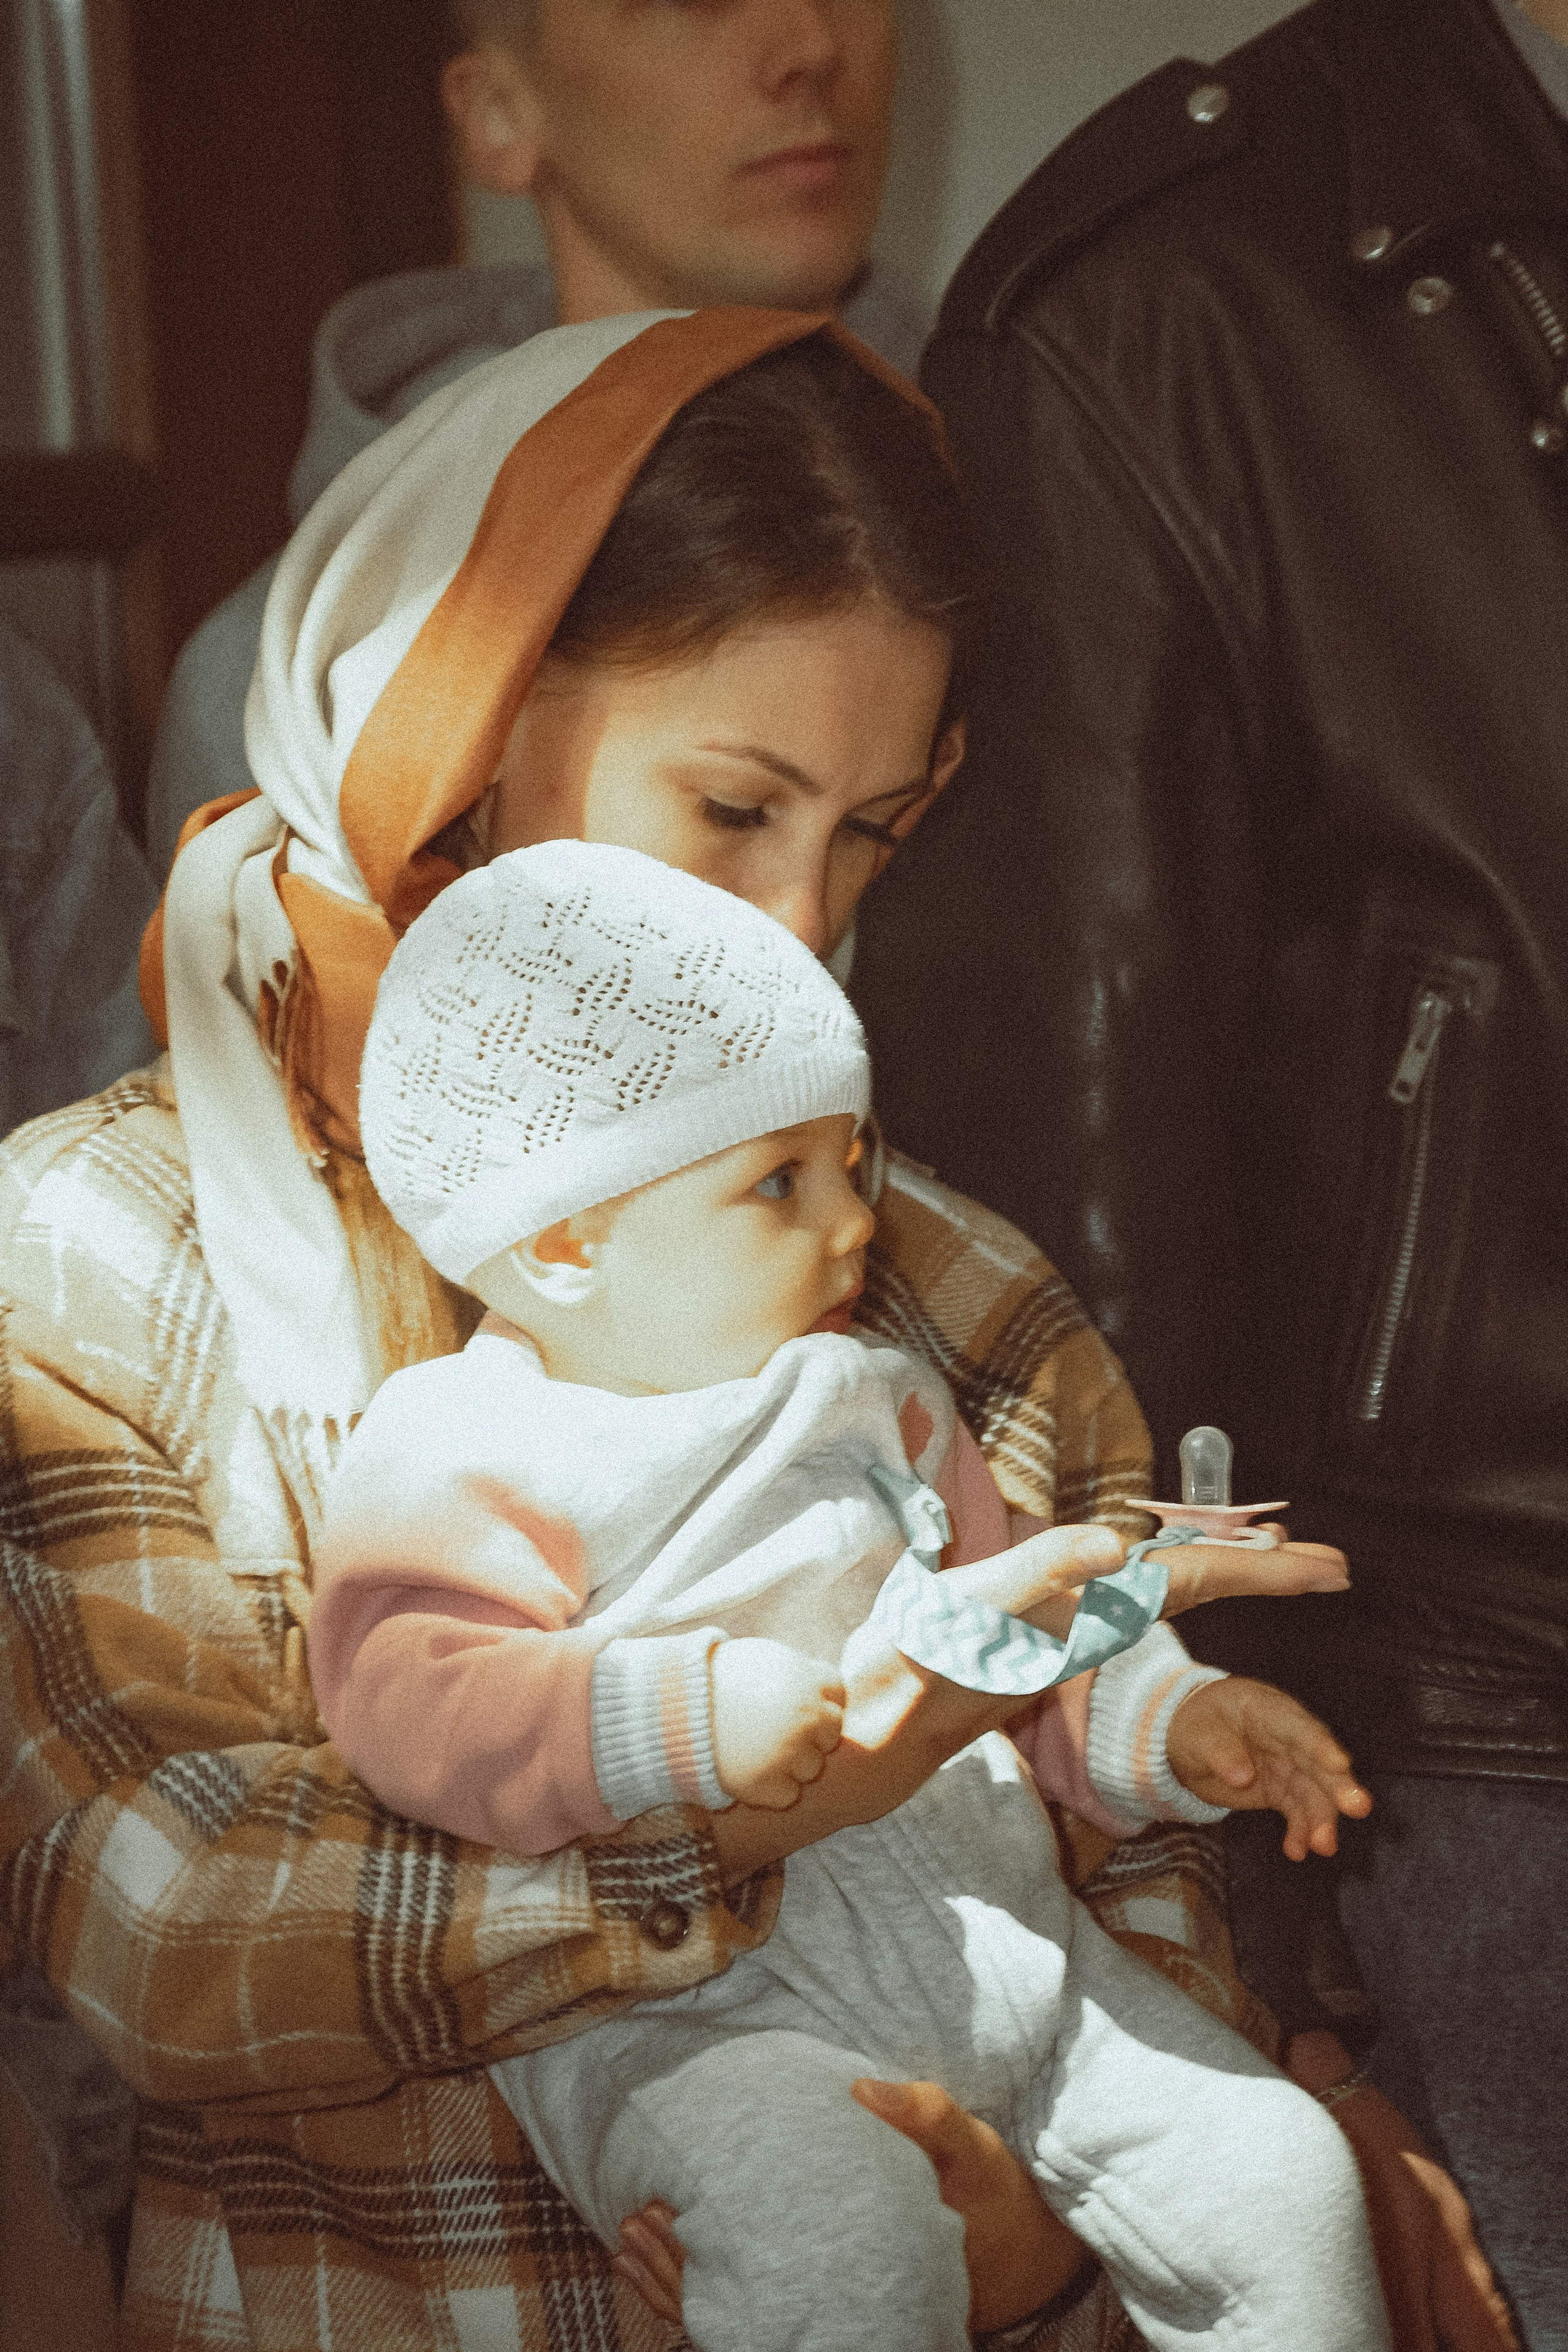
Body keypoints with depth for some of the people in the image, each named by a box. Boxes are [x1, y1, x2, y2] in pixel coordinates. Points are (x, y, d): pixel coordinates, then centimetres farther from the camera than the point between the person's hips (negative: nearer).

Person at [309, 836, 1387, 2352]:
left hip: (999, 1936, 7)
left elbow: (1010, 1599, 25)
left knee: (1280, 2172, 1)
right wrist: (684, 1718, -32)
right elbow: (403, 1700, -21)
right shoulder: (464, 1458, -7)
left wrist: (1169, 1720, 8)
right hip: (686, 2013, -7)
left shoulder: (869, 1402, 17)